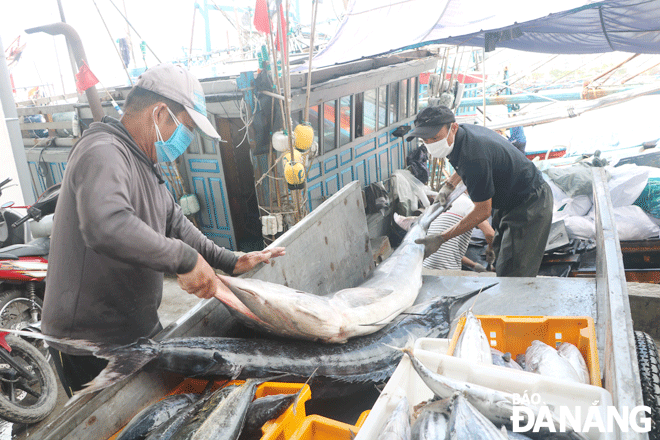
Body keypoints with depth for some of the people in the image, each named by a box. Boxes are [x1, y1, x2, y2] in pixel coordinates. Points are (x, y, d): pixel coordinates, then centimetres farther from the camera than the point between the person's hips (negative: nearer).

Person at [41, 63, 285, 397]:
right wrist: (186, 260, -34)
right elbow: (106, 226, -42)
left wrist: (231, 263, 5)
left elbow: (174, 225, 15)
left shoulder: (143, 163, 12)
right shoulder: (103, 153, -23)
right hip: (91, 345, -9)